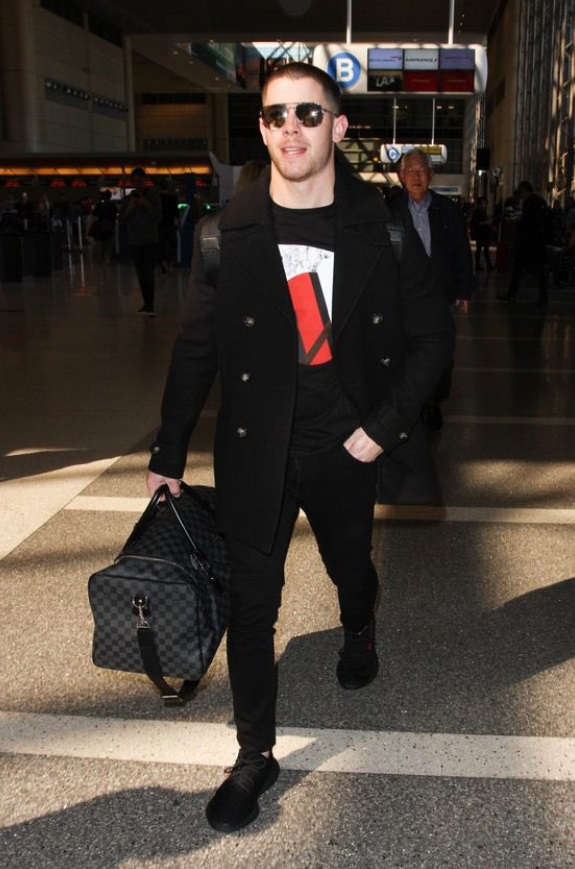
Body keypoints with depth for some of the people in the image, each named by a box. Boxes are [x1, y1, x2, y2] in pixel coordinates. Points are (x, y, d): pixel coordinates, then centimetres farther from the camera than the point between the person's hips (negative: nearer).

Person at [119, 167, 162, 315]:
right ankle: (146, 304, 14)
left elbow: (158, 218, -6)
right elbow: (121, 220, 3)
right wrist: (130, 208, -12)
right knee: (141, 274, 7)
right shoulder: (128, 199, 7)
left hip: (150, 240, -4)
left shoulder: (153, 195, -1)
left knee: (149, 273, -13)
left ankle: (150, 306, -16)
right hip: (134, 241, 4)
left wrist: (147, 206, -18)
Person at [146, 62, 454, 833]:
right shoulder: (229, 232, -6)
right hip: (255, 451, 0)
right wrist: (168, 455, 1)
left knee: (352, 568, 23)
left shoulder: (381, 228, -7)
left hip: (345, 448, 1)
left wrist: (386, 426, -10)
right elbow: (196, 349, -1)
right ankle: (255, 754, 21)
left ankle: (359, 634, 58)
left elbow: (433, 336, -1)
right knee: (251, 603, 3)